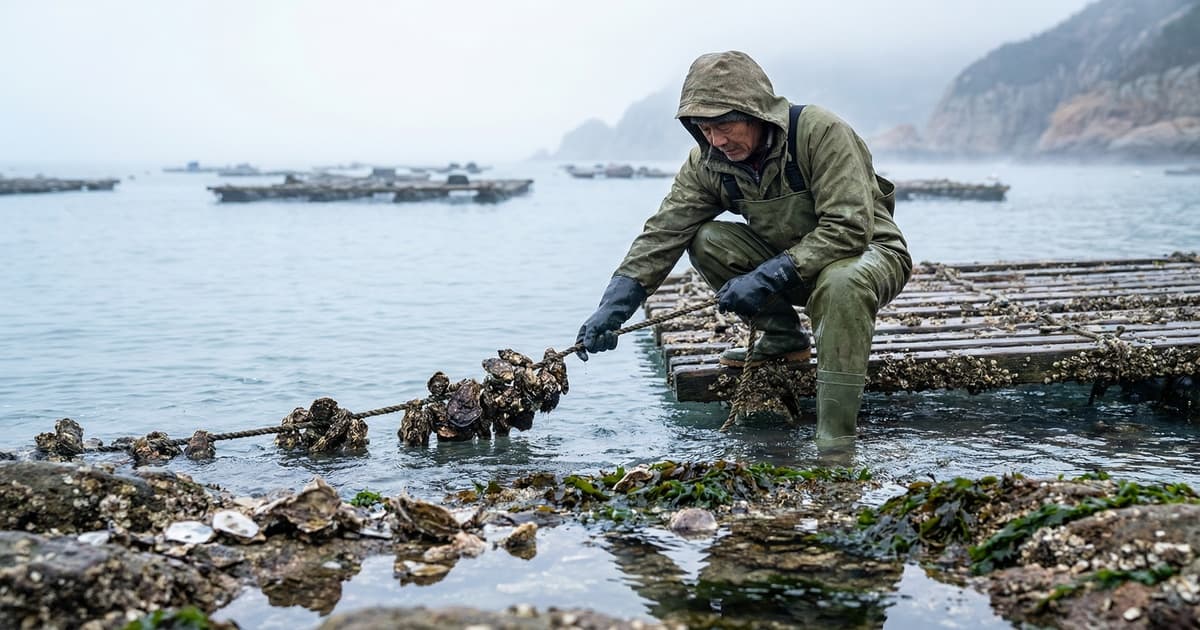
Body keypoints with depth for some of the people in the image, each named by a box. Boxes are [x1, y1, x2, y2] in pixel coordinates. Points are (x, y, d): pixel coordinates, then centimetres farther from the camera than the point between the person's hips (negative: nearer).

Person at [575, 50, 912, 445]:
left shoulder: (820, 132, -27)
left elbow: (849, 230, -31)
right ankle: (783, 337, 2)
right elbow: (662, 234, -13)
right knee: (707, 240, -16)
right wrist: (612, 308, -25)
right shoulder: (707, 162, -10)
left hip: (870, 252, -5)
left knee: (841, 282, -40)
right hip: (788, 261, 6)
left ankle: (834, 440, -35)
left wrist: (768, 277, -35)